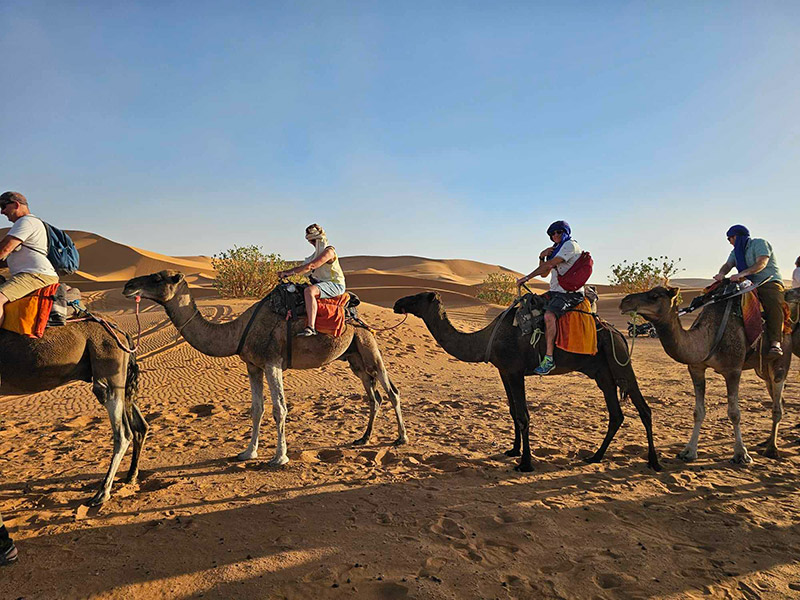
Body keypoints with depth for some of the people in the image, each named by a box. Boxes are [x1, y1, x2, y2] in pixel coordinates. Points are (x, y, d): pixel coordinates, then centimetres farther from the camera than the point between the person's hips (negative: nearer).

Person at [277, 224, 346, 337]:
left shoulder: (328, 251, -13)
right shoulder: (318, 252, 18)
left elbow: (310, 266, -22)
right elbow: (304, 266, 21)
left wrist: (291, 272, -17)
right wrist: (286, 272, 10)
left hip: (335, 285, -11)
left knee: (310, 290, -36)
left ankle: (311, 327, -44)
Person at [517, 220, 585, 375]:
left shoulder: (570, 245, -7)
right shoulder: (556, 249, 23)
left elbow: (549, 265, -17)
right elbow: (544, 274, 20)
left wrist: (527, 277, -17)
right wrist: (542, 256, 3)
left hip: (570, 293, -10)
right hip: (556, 292, 10)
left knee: (549, 315, -32)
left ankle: (549, 358, -34)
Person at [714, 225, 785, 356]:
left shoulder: (760, 243, -3)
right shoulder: (736, 252, 20)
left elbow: (762, 263, -19)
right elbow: (728, 264, 3)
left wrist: (742, 274, -35)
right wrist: (721, 273, -22)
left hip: (770, 282, -7)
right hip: (750, 286, 7)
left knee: (774, 306, -32)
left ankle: (775, 343, -41)